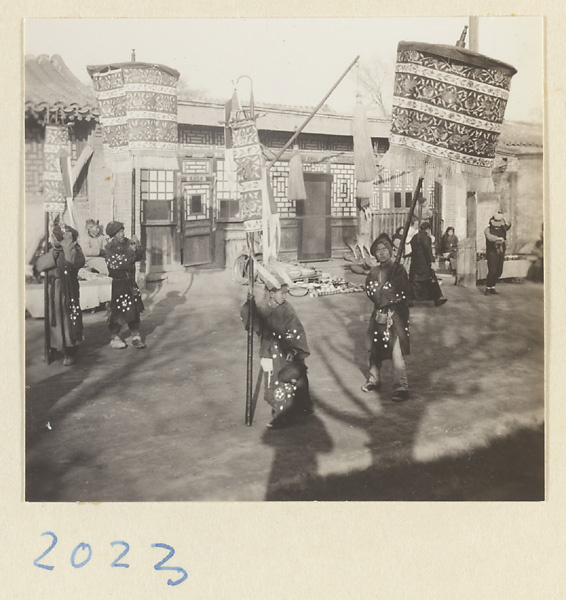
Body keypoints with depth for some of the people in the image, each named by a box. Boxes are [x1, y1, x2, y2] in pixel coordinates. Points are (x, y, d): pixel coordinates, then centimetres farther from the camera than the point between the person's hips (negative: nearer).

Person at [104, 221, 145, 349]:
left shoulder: (128, 243, 4)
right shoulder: (109, 248, -11)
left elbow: (139, 257, 6)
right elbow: (118, 264, -21)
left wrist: (137, 246, -11)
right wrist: (131, 251, -19)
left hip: (130, 282, 5)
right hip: (118, 283, -5)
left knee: (135, 310, 7)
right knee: (118, 311, 1)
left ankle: (135, 336, 18)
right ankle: (115, 338, 16)